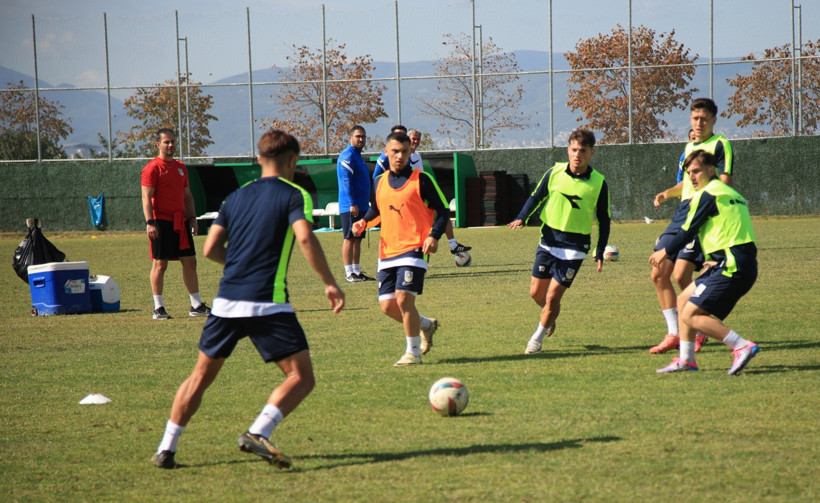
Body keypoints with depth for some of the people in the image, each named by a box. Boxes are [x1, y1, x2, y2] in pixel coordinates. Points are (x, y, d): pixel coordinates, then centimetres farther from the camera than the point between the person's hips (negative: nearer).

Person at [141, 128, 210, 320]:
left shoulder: (180, 167, 16)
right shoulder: (152, 168, -7)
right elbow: (146, 197, -12)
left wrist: (192, 217, 11)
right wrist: (150, 222, -21)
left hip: (180, 221, 7)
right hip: (161, 222, -7)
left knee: (190, 261, 7)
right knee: (160, 263, -4)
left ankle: (197, 305, 13)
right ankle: (158, 308, 1)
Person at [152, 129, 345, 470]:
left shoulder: (236, 197, 17)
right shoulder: (294, 195, 1)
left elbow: (211, 249, 13)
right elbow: (305, 238, -17)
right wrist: (330, 283, -11)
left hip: (226, 301, 6)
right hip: (267, 303, -6)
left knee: (201, 376, 19)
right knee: (301, 378, -1)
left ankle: (166, 449, 16)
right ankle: (258, 433, -21)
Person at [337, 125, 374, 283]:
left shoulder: (358, 155, 18)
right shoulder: (348, 156, -12)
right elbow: (346, 181, -19)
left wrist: (365, 204, 20)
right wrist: (352, 204, -24)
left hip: (360, 206, 9)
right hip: (351, 206, -9)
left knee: (357, 239, 10)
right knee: (350, 238, -7)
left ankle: (357, 271, 14)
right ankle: (349, 273, -6)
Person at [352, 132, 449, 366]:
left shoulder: (421, 179, -4)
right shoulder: (380, 182, 12)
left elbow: (443, 210, -1)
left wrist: (434, 236, -16)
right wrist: (363, 222, 5)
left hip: (413, 248, -6)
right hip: (387, 251, 6)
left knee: (403, 298, -17)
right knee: (387, 305, 2)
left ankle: (413, 352, -1)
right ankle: (426, 324, 30)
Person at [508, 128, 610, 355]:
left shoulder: (598, 183, -7)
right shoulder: (555, 173, -4)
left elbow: (603, 220, 2)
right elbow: (536, 197, 9)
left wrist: (600, 252, -1)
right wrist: (522, 217, -8)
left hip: (574, 246, -3)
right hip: (549, 240, 3)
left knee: (553, 296, -7)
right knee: (536, 292, 7)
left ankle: (537, 338, 15)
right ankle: (550, 317, 41)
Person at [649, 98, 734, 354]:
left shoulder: (720, 145, -3)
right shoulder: (689, 146, 22)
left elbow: (725, 183, -12)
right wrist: (667, 193, 14)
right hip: (682, 212, 8)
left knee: (681, 274, -16)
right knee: (658, 274, 2)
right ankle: (674, 334, 10)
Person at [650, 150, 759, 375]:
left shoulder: (708, 194, -7)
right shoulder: (729, 193, 21)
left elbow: (687, 231, -2)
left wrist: (665, 252, 12)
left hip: (733, 266, -10)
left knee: (691, 315, -10)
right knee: (684, 300, 18)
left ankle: (743, 347, -15)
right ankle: (686, 360, 20)